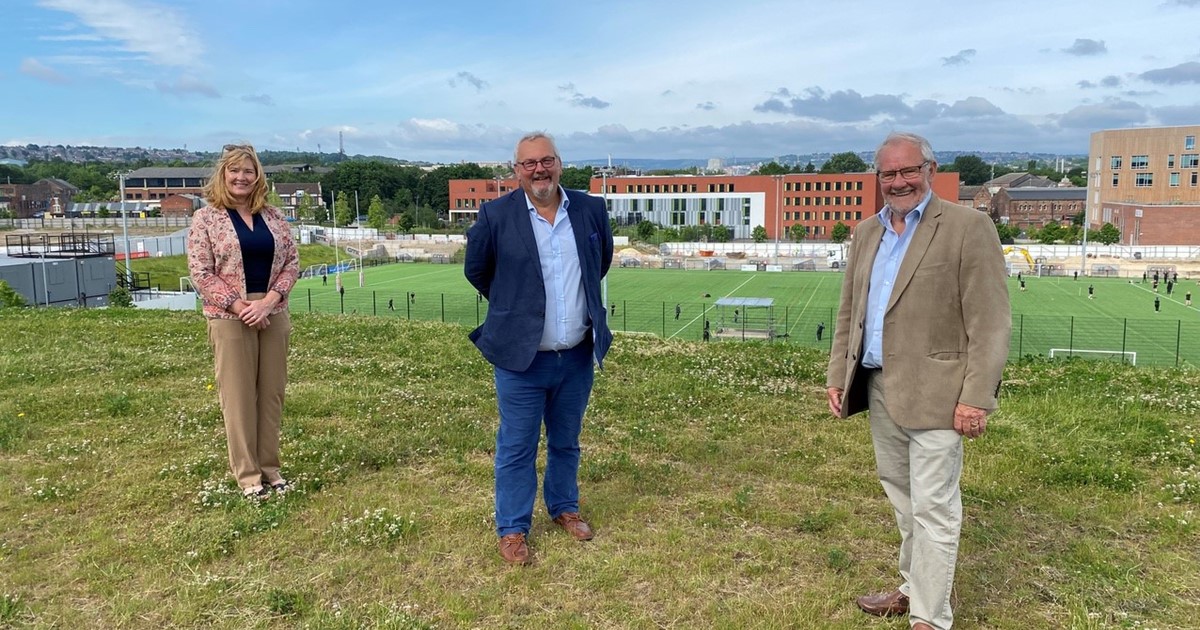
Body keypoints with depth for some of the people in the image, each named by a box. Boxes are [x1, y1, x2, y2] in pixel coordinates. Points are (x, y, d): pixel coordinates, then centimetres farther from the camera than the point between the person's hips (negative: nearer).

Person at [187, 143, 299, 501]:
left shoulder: (273, 216, 8)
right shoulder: (205, 219, -1)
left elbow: (292, 261, 5)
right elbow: (200, 273, -6)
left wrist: (269, 299, -10)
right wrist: (239, 305, -15)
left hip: (273, 315, 4)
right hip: (230, 318, -3)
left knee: (272, 393, 7)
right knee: (238, 395, 0)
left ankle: (270, 468, 18)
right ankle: (247, 475, 9)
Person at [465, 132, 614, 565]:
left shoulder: (591, 209, 0)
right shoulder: (496, 216, -9)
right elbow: (475, 270, 5)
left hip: (578, 355, 3)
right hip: (521, 356, -3)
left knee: (566, 442, 20)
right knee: (516, 448, 7)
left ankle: (564, 507, 40)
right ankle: (512, 529, 23)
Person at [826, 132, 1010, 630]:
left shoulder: (968, 227, -8)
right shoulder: (867, 233, 12)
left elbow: (990, 322, -12)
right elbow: (848, 312, 16)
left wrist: (977, 398, -17)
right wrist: (837, 376, 10)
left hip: (932, 391, -6)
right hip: (878, 386, 7)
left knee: (932, 505, 0)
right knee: (901, 495, 18)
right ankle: (913, 587, 35)